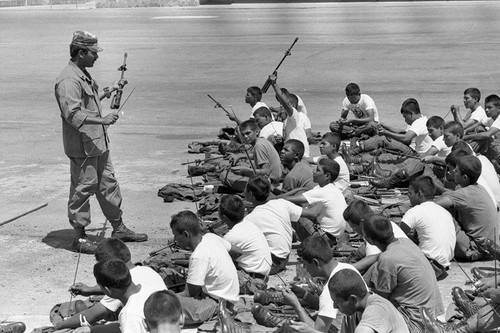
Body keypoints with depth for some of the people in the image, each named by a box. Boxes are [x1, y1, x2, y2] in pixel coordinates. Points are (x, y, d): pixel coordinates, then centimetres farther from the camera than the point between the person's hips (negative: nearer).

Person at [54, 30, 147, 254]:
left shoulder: (84, 75, 14)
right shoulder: (68, 80, -19)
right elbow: (73, 114, -27)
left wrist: (110, 90, 26)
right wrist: (103, 120, -30)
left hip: (98, 143, 10)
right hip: (82, 146, -10)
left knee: (108, 184, 16)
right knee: (83, 189, -2)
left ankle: (119, 229, 28)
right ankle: (79, 238, 9)